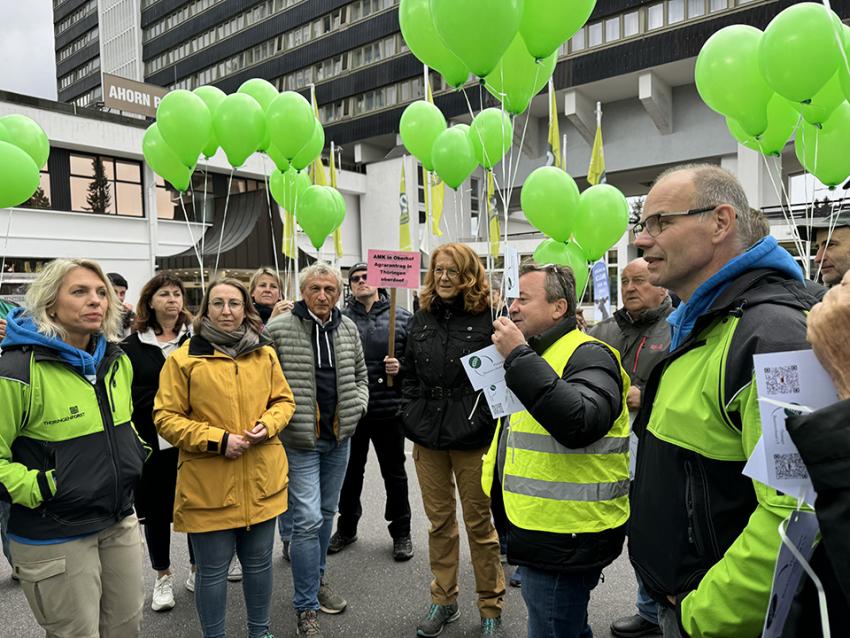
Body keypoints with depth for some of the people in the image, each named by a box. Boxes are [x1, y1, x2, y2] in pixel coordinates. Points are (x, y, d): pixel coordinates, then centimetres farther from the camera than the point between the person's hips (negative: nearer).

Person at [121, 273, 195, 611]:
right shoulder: (132, 346, 1)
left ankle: (198, 569, 32)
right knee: (156, 509, 13)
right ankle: (163, 576, 32)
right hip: (152, 443, 0)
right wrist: (161, 397, -13)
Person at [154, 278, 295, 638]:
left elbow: (284, 401, 12)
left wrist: (268, 425, -9)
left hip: (261, 480, 4)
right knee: (212, 570, 10)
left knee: (259, 561, 18)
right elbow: (166, 418, -7)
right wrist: (217, 440, -17)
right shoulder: (184, 358, -8)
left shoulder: (265, 354, 5)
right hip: (208, 484, -3)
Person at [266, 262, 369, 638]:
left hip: (339, 437, 5)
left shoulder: (348, 329, 5)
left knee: (326, 513, 18)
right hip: (299, 439, -5)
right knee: (308, 519, -6)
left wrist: (358, 406, 1)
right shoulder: (279, 329, -11)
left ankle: (316, 580, 38)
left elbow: (360, 374, 15)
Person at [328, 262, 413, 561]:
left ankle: (401, 532, 30)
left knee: (394, 472, 13)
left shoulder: (401, 318, -1)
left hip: (388, 410, -1)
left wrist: (401, 367, -16)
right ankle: (346, 527, 37)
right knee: (350, 471, 17)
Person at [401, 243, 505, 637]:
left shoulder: (486, 318, -6)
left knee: (479, 523, 7)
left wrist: (483, 423, -12)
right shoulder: (421, 320, 9)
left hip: (472, 439, -4)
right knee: (439, 522, 16)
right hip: (428, 437, 5)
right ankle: (443, 601, 32)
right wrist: (411, 416, 5)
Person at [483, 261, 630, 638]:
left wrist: (519, 357, -32)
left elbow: (580, 423, -36)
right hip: (541, 532, 9)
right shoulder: (537, 355, 14)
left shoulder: (588, 355, -16)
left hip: (565, 541, -9)